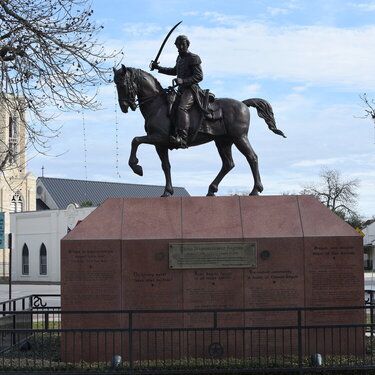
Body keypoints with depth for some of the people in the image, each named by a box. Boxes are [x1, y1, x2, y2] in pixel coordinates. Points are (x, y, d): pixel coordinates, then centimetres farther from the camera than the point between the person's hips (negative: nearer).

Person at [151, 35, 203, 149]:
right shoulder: (180, 57, 20)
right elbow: (175, 71, 37)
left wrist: (183, 81, -24)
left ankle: (182, 139, -46)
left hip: (191, 89, -10)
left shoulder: (193, 58, -7)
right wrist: (159, 68, 32)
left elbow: (199, 76, -14)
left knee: (182, 108, -32)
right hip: (182, 89, 10)